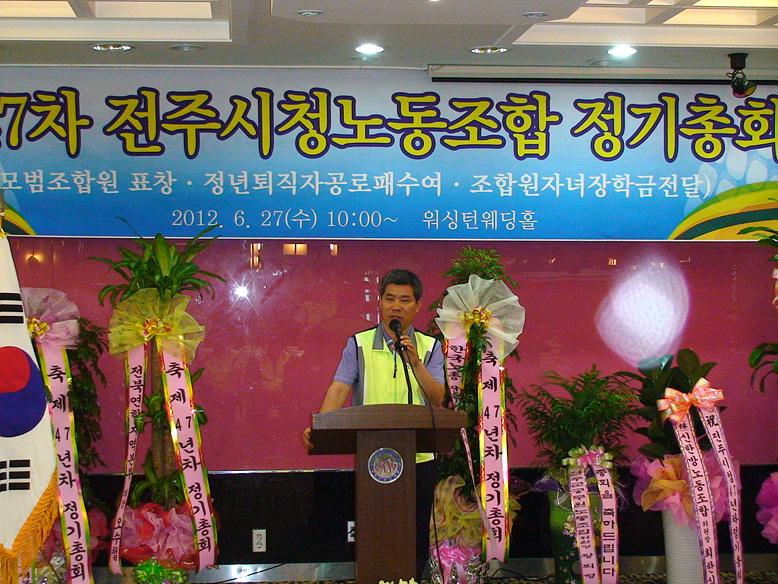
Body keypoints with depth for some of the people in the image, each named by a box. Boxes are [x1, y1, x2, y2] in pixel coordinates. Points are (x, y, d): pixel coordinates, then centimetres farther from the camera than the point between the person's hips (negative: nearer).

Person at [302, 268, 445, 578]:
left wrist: (415, 363, -14)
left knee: (416, 539, 6)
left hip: (418, 457, 1)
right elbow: (339, 389, -7)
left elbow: (437, 399, -2)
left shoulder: (430, 347, 8)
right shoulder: (359, 345, 5)